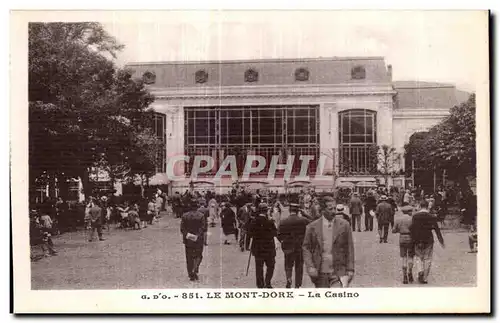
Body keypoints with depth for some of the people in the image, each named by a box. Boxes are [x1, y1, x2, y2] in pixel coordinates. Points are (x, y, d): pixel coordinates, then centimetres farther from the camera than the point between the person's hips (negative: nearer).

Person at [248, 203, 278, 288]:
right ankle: (267, 283, 4)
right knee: (270, 266, 13)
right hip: (269, 248, -2)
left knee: (259, 267, 12)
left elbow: (249, 234, -2)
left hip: (257, 248, 3)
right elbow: (275, 233, -6)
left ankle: (260, 284, 14)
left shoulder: (253, 221, -6)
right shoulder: (270, 222, -15)